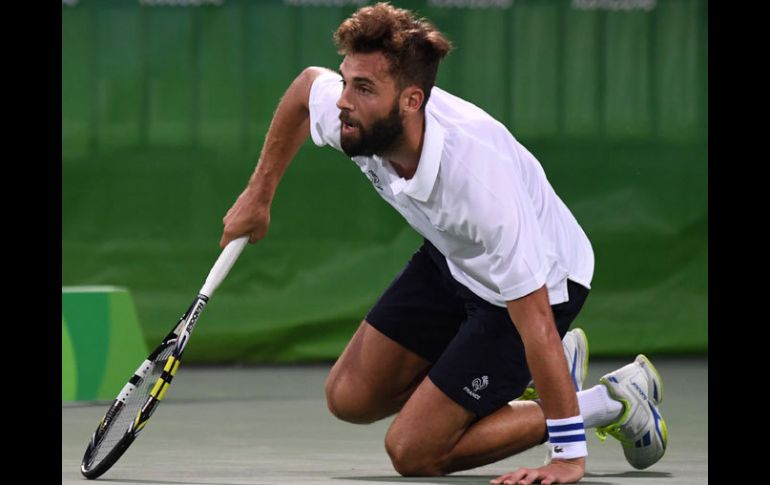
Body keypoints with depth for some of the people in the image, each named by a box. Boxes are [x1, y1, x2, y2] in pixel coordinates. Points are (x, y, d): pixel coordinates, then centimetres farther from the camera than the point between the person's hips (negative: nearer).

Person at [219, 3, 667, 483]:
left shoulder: (478, 170, -42)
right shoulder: (356, 120, -23)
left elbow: (533, 317, -39)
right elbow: (307, 84, 5)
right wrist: (259, 194, 7)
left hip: (542, 280, -7)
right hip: (452, 260, 7)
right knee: (350, 399, 11)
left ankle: (610, 402, 4)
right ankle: (520, 373, 24)